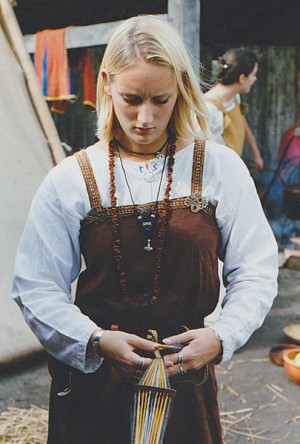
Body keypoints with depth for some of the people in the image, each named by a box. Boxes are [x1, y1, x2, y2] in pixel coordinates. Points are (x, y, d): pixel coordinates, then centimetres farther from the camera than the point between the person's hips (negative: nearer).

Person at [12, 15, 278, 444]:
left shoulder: (219, 168, -3)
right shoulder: (70, 181, -5)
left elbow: (256, 272, -2)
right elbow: (36, 288, -5)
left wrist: (221, 337, -17)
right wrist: (98, 340, -18)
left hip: (186, 376, 1)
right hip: (91, 379, 0)